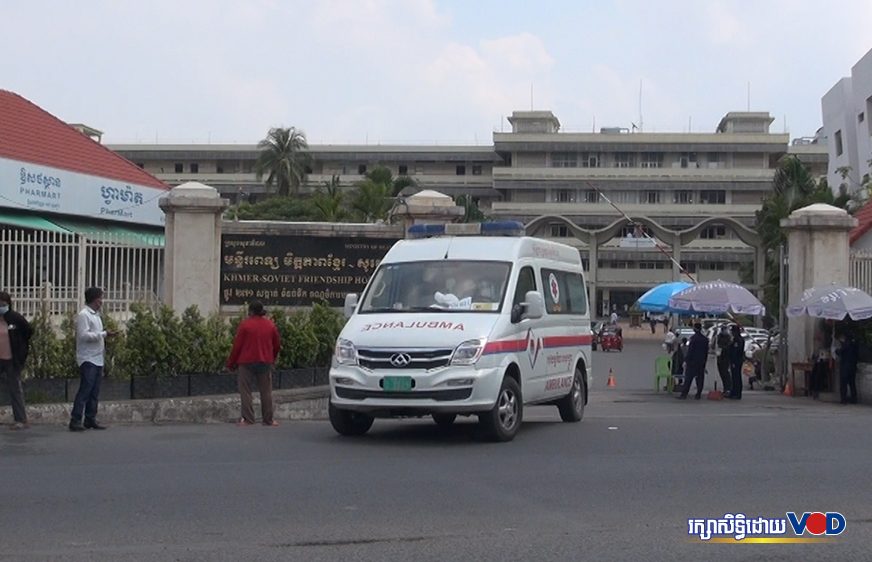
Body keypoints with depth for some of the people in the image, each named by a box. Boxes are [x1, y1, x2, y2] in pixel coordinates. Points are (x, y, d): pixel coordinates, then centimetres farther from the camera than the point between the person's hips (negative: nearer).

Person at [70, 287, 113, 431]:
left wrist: (106, 335, 8)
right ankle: (75, 420, -9)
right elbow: (84, 335, -20)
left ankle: (90, 419, 14)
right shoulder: (83, 315, -10)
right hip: (88, 359, -9)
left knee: (94, 392, 9)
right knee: (85, 390, -11)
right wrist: (103, 334, -18)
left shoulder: (96, 315, 19)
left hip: (98, 358, 9)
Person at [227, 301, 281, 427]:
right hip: (265, 363, 4)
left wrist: (231, 363, 2)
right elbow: (277, 345, 11)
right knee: (266, 391, 9)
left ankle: (248, 419, -2)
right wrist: (272, 359, 26)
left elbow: (237, 345, -8)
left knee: (245, 391, 3)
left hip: (247, 362, -4)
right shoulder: (270, 325, 5)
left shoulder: (245, 324, -8)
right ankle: (268, 420, 9)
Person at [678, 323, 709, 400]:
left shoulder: (693, 338, -11)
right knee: (700, 378, 8)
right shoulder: (705, 339, 8)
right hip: (701, 362, 5)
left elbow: (690, 350, -14)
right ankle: (698, 394, 6)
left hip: (692, 362, -5)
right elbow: (706, 352, 13)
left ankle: (684, 394, -4)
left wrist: (686, 360, -10)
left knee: (688, 378, -2)